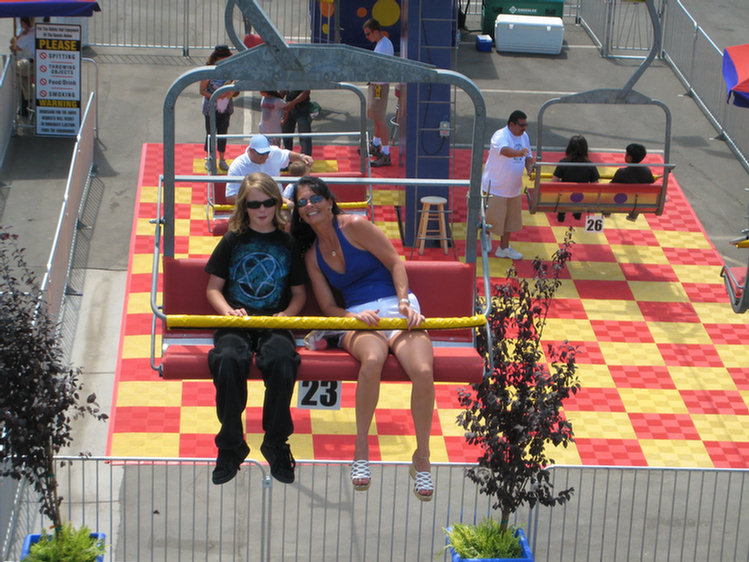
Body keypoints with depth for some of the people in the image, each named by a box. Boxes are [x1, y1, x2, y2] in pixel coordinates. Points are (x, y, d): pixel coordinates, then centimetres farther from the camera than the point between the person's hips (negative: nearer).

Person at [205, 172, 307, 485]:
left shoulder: (287, 244, 15)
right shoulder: (233, 241, 12)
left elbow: (299, 294, 18)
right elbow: (213, 288, 13)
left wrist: (287, 314, -4)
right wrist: (228, 311, -8)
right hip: (237, 323, 0)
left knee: (281, 360, -36)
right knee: (229, 360, -36)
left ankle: (276, 444, -17)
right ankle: (230, 445, -19)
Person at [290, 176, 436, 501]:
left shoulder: (354, 226, 3)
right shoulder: (312, 255, 15)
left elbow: (395, 263, 3)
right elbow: (328, 307, 12)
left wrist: (404, 303, -12)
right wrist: (353, 316, -10)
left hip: (395, 308, -1)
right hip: (356, 317, 1)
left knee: (423, 371, -32)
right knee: (373, 359, -39)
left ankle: (422, 458, -14)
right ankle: (361, 447, -24)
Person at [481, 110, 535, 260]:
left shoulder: (524, 136, 5)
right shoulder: (500, 136, -22)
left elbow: (528, 156, 12)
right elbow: (504, 150, -43)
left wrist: (529, 166, -10)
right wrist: (519, 153, -62)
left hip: (514, 188, 8)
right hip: (495, 186, -7)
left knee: (510, 218, 12)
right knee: (493, 217, -1)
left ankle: (504, 248, 24)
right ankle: (487, 236, 30)